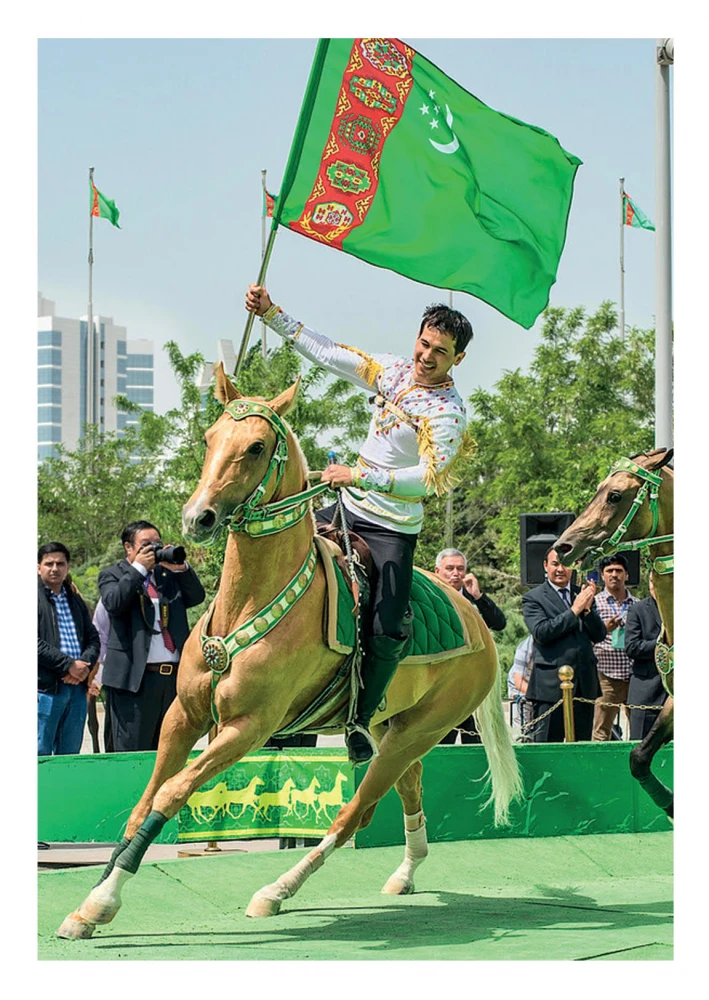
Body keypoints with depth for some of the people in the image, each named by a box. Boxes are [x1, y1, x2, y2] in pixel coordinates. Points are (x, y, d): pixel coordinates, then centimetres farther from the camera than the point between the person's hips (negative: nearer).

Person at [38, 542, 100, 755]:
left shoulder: (75, 600, 19)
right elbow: (35, 643, -13)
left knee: (70, 753, 9)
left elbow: (93, 639, 16)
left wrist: (84, 665, -5)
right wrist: (69, 665, -15)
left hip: (76, 685, 6)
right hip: (45, 688, -6)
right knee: (41, 754, -5)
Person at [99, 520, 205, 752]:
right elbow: (114, 603, -12)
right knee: (133, 750, -5)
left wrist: (181, 568, -4)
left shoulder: (169, 573, 18)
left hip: (174, 674, 5)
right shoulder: (112, 575, 7)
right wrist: (138, 568, -9)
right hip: (136, 677, -5)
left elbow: (197, 597, 9)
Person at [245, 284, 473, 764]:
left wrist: (360, 476, -31)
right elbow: (326, 351, 9)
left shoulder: (449, 412, -17)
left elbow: (430, 478, -26)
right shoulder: (393, 370, 3)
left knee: (389, 630, -21)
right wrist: (271, 312, 4)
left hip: (393, 530, -7)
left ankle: (361, 719, -3)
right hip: (348, 507, 7)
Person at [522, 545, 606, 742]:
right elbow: (541, 632, -14)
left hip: (585, 684, 5)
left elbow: (599, 635, 10)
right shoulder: (533, 598, 2)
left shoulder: (582, 595, 16)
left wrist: (587, 608, -7)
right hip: (551, 686, -5)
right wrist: (574, 610, -13)